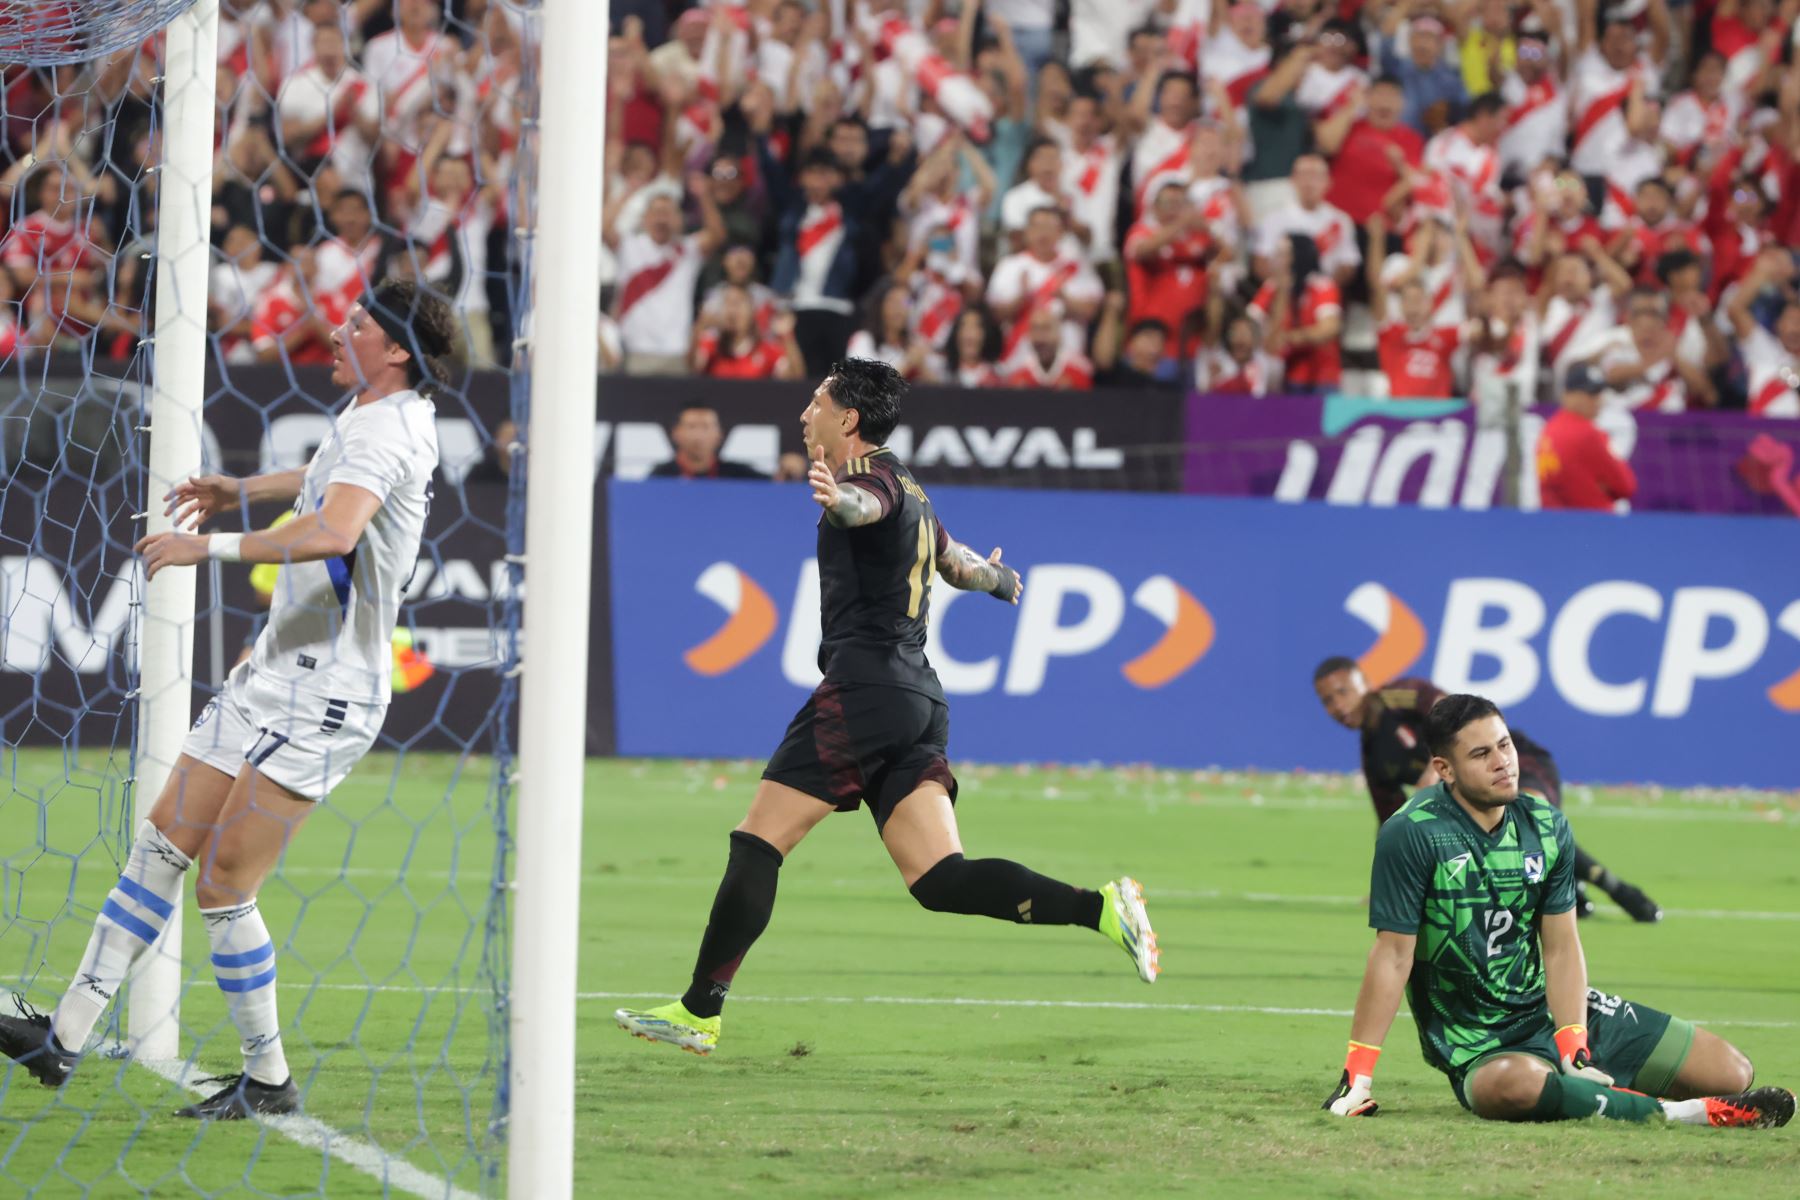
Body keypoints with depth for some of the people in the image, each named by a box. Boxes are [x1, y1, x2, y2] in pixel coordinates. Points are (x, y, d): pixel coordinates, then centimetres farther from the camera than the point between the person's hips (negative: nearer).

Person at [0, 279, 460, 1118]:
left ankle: (268, 1079, 5)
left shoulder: (383, 433, -19)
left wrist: (210, 546, -38)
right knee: (163, 842, 5)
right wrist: (242, 491, 35)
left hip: (322, 701, -10)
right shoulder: (375, 414, 12)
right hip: (273, 675, 10)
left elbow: (335, 530, -40)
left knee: (222, 886, -9)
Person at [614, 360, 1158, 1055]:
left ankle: (699, 1011, -5)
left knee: (756, 845, -5)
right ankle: (1099, 907, -15)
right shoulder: (909, 494, 24)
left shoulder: (877, 475, -4)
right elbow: (955, 560, 41)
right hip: (919, 700, 9)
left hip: (864, 685, -9)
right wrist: (998, 578, 64)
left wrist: (837, 497, -54)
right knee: (940, 880, -2)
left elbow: (864, 504, -31)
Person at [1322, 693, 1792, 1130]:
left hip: (1555, 1012, 6)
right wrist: (1357, 1077, -19)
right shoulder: (1412, 835, -14)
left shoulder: (1546, 826, 2)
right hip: (1478, 1045, -6)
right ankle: (1676, 1113, -31)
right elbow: (1394, 955, -15)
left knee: (1732, 1072, -2)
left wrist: (1575, 1054, -14)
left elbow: (1560, 948, -1)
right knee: (1512, 1084, -45)